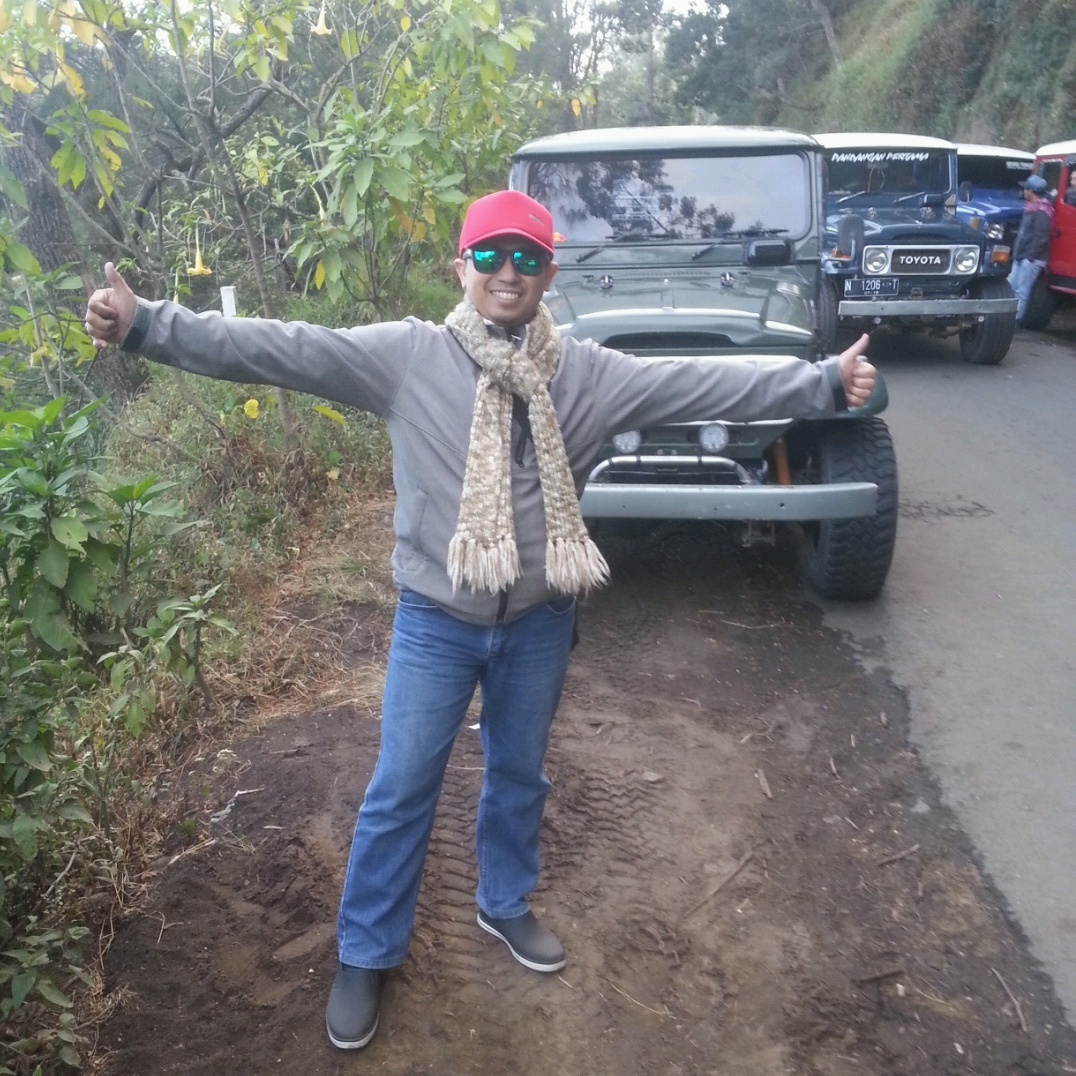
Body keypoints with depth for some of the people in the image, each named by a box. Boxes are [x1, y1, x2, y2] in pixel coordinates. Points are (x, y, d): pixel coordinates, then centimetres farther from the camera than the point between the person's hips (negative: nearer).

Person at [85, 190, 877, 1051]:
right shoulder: (406, 355, -9)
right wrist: (146, 326, -22)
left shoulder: (585, 373, -3)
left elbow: (704, 386, -5)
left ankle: (506, 903, 48)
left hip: (539, 622, 2)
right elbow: (277, 349, -15)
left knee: (519, 774, 21)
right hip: (437, 620, -2)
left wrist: (823, 384, -9)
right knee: (402, 787, 9)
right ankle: (366, 953, 31)